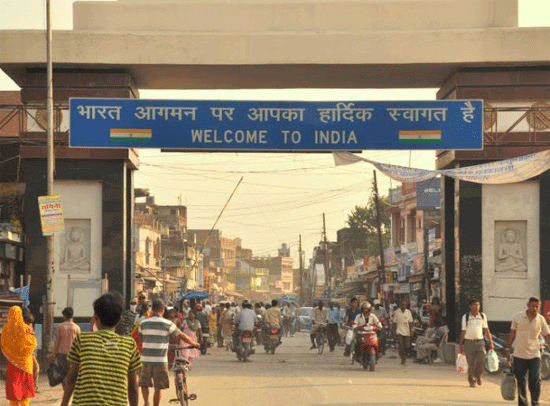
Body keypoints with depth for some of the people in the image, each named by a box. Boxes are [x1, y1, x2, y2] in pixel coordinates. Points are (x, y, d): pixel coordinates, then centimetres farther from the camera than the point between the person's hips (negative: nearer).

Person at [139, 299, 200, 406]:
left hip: (146, 360, 2)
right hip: (160, 361, -2)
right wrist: (194, 343, 19)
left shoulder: (143, 324, 5)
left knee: (144, 383, 17)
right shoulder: (167, 324, -4)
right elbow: (182, 336, 3)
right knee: (158, 387, 7)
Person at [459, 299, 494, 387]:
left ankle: (478, 375, 21)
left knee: (481, 362, -8)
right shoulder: (465, 317, 3)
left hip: (480, 341, 2)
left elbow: (486, 330, 14)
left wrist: (490, 342, 10)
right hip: (469, 342, -2)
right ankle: (472, 381, 12)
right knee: (471, 363, -3)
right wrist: (461, 345, 3)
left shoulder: (483, 316, 9)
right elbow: (463, 331, 5)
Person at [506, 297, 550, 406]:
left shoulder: (541, 319, 0)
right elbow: (512, 333, 7)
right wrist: (508, 349, 6)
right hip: (519, 355, 0)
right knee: (520, 381, 6)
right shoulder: (518, 317, -1)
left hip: (534, 355, 0)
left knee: (535, 381, -4)